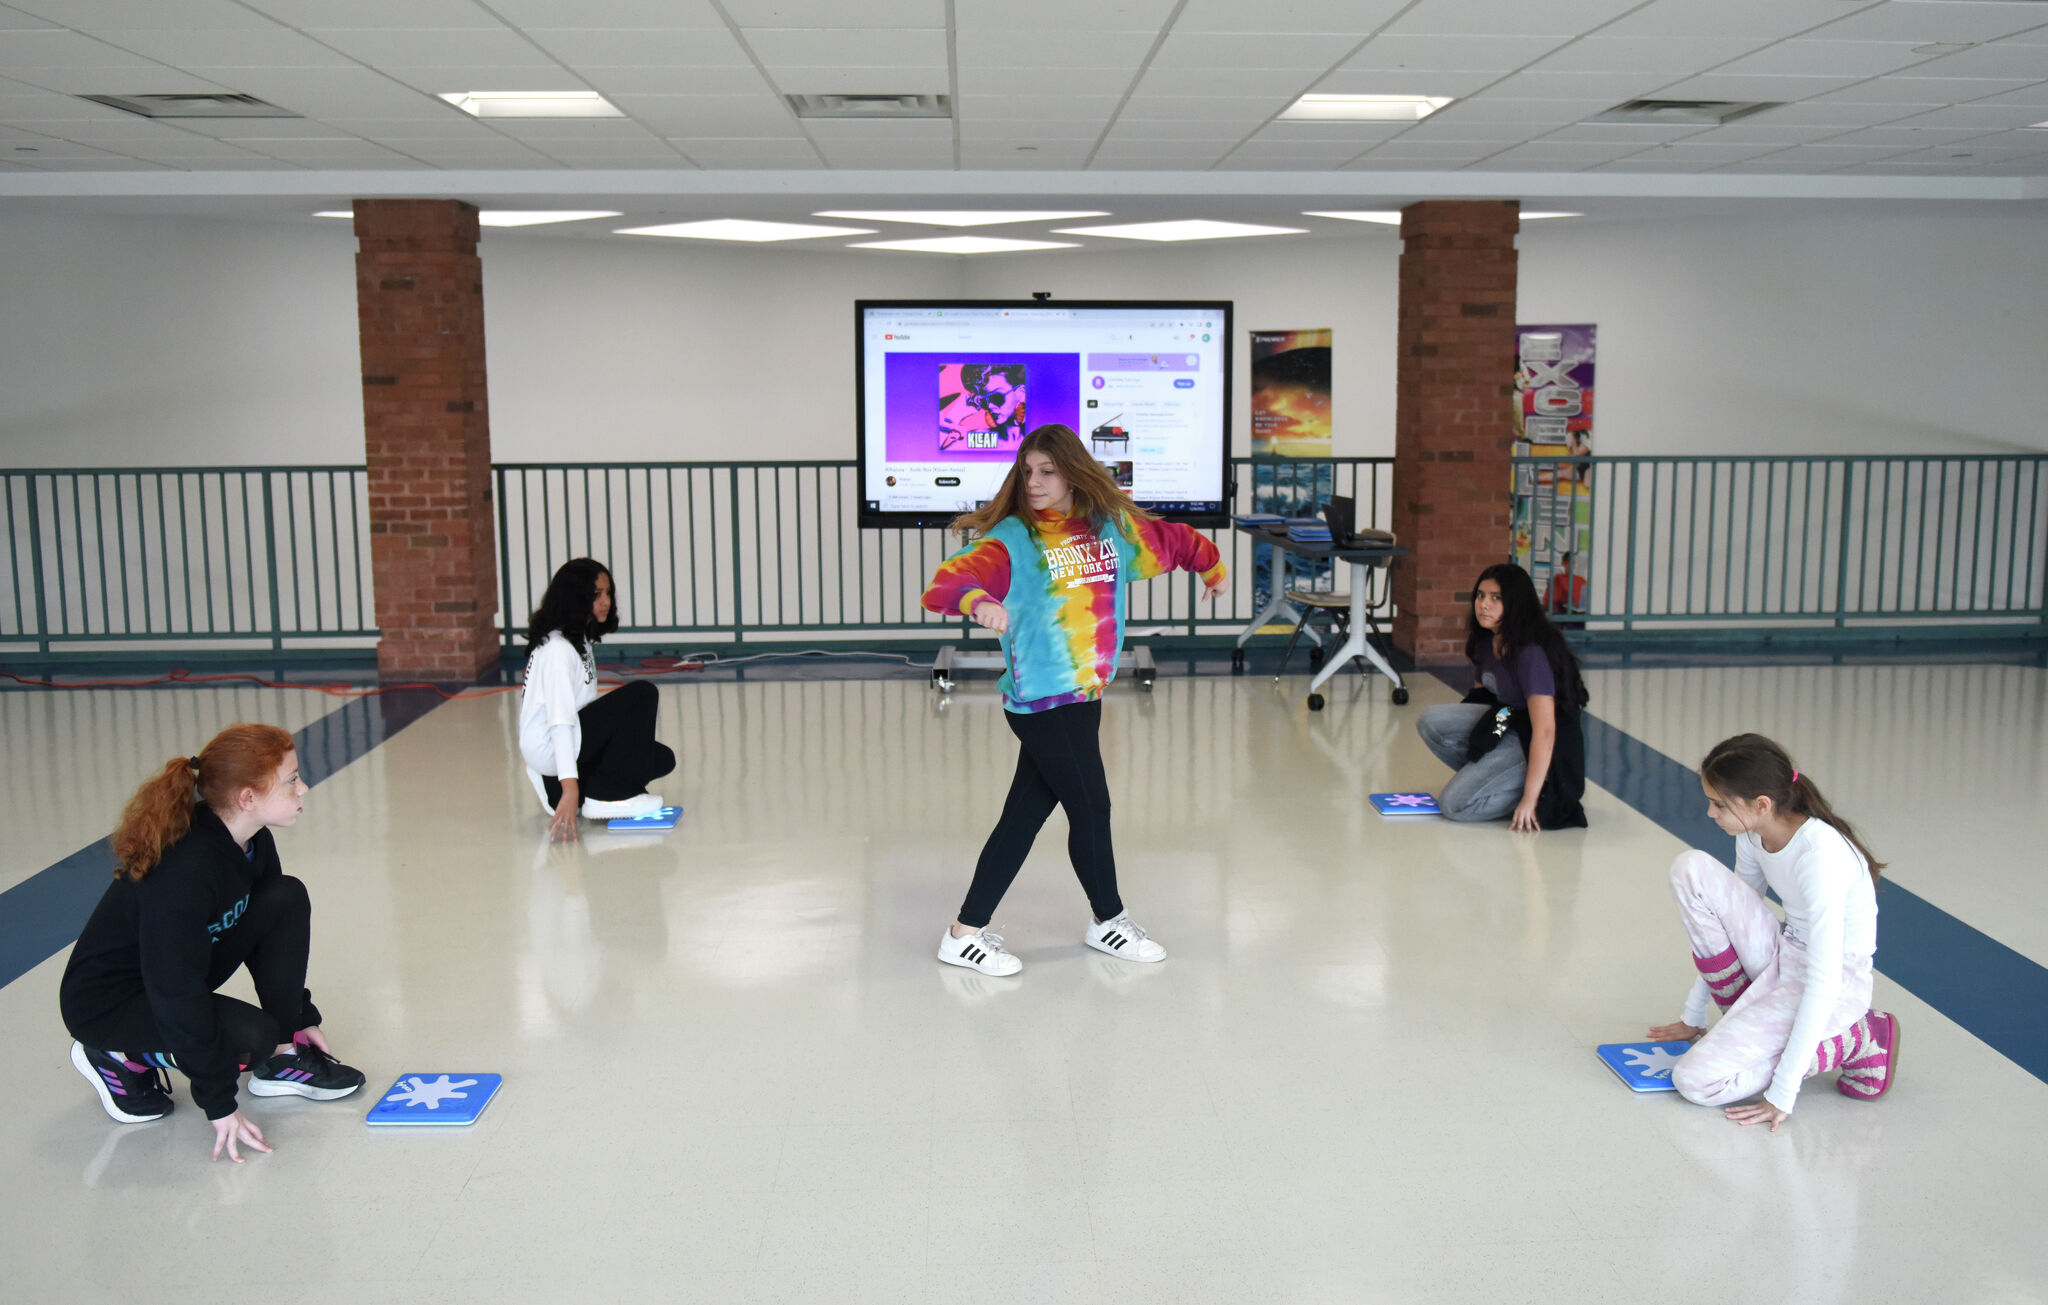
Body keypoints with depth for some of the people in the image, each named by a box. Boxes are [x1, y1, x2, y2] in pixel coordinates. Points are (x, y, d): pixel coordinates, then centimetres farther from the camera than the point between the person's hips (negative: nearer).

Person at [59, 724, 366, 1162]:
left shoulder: (253, 842, -9)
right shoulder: (182, 873, -35)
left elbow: (271, 940, 8)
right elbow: (178, 999, -32)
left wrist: (300, 1019, 10)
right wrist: (220, 1106, -28)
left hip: (179, 967, 8)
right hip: (105, 1002, -8)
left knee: (288, 900, -10)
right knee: (251, 1035, -29)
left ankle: (282, 1059, 0)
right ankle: (121, 1055, -2)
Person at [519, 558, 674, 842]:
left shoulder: (581, 639, 11)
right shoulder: (557, 649, -18)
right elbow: (559, 719, -27)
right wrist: (570, 787, -34)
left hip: (573, 738, 10)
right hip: (548, 747, -10)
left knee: (662, 759, 6)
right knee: (642, 694, -19)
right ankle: (611, 796, -14)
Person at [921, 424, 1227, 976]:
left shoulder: (1113, 527, 8)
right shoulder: (1011, 539, -9)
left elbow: (1170, 539, 27)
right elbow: (949, 580, -25)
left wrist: (1212, 566, 42)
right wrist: (978, 601, -46)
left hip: (1083, 697, 6)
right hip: (1043, 701, -6)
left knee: (1024, 816, 10)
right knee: (1091, 809, 4)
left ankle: (967, 932, 20)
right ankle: (1108, 920, 28)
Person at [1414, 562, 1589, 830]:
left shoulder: (1532, 653, -25)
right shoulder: (1485, 641, 2)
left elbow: (1544, 731, -28)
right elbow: (1482, 693, 18)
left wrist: (1529, 799, -30)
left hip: (1536, 744, -8)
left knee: (1456, 804, -19)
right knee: (1430, 720, -10)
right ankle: (1480, 776, 3)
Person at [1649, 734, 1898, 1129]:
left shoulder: (1820, 854, -29)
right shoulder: (1754, 834, -4)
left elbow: (1823, 982, -30)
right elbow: (1730, 919, 10)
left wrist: (1782, 1094, -30)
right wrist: (1693, 1017, 12)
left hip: (1838, 981, -7)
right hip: (1783, 957, 8)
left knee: (1697, 1081, -20)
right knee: (1690, 868, -12)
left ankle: (1856, 1041, -3)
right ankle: (1749, 1016, 0)